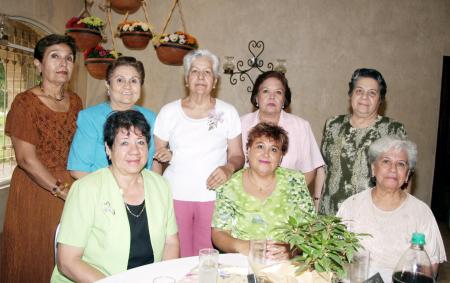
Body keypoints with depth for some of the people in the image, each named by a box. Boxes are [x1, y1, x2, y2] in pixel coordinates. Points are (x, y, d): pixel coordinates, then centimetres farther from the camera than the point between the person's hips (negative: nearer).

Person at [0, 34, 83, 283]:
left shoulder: (75, 101, 7)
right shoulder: (25, 102, -9)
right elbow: (27, 159, -14)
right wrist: (62, 191, -16)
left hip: (72, 188, 4)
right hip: (35, 190, -4)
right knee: (33, 260, 8)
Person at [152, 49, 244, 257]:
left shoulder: (228, 112, 6)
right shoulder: (168, 112, 5)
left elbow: (237, 156, 8)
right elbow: (155, 155, 8)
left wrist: (229, 168, -14)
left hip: (214, 196, 0)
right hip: (174, 195, 0)